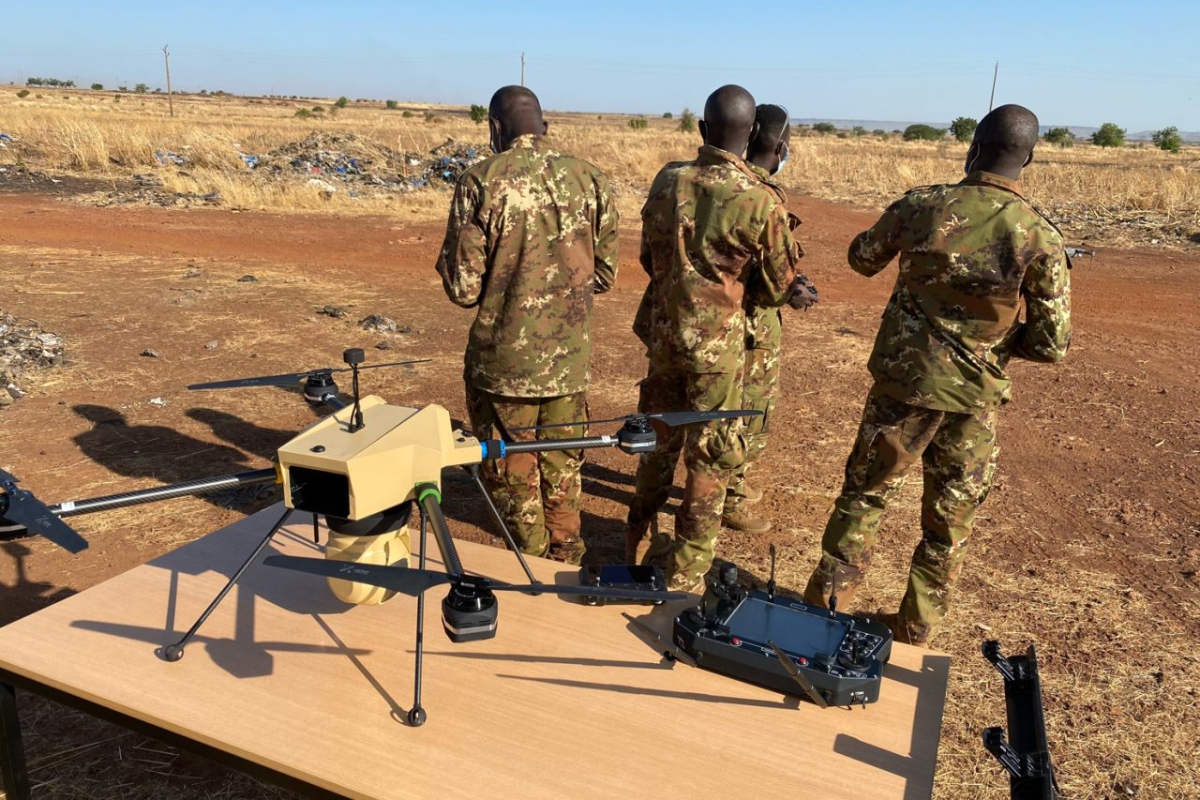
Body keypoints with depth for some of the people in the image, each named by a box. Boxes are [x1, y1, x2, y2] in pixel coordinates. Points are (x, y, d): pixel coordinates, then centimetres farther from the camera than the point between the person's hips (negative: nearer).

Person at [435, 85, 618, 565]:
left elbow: (463, 288, -12)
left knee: (512, 478, 14)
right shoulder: (589, 179, 0)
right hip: (569, 360, 4)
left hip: (504, 363, -4)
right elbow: (605, 274, 7)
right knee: (563, 476, 20)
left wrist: (449, 261, 9)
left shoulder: (481, 182, -12)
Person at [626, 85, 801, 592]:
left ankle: (639, 543, 37)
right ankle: (685, 573, 18)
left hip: (662, 330, 5)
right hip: (716, 345, -5)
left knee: (659, 440, 21)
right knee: (709, 459, 9)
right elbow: (778, 288, -5)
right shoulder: (760, 202, -16)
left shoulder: (668, 180, -3)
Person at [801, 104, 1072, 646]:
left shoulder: (922, 206, -10)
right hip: (975, 399, 0)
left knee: (865, 494, 16)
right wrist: (998, 339, 9)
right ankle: (916, 626, 28)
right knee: (950, 519, 16)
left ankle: (823, 603, 23)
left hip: (904, 381, 0)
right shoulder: (1040, 238, -11)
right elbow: (1052, 345, -10)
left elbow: (862, 259, 9)